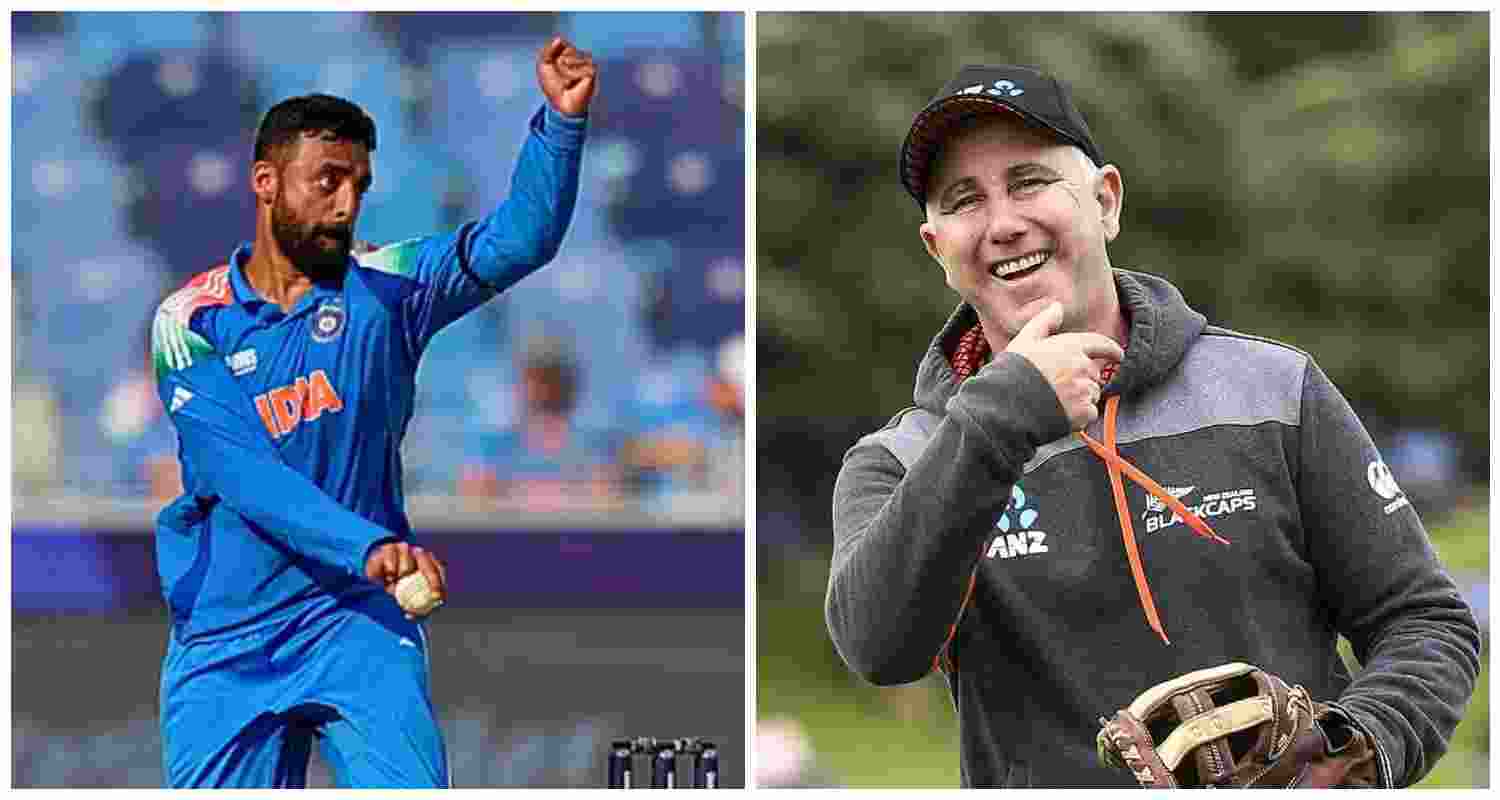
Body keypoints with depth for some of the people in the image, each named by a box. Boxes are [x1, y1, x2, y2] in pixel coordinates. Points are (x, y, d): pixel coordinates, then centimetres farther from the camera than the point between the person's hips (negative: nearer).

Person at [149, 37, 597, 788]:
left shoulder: (382, 290, 2)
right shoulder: (190, 319, -3)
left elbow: (519, 237, -10)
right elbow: (242, 472, -16)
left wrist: (561, 120, -26)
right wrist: (368, 546, -30)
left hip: (359, 624, 0)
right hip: (224, 642, 0)